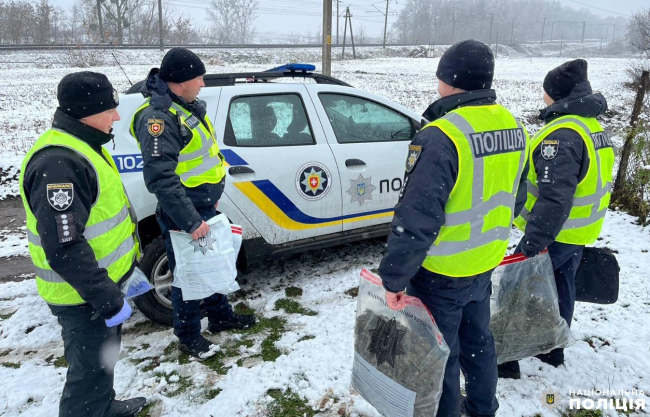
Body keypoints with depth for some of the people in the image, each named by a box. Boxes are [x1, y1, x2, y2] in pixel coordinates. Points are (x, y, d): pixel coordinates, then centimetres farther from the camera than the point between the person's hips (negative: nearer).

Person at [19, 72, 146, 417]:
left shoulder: (78, 146, 6)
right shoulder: (59, 163, -29)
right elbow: (64, 249, -31)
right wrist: (108, 299, -26)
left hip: (101, 281, 10)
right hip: (84, 295, -10)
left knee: (102, 358, 28)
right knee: (92, 370, 6)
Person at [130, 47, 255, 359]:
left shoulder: (187, 106, 7)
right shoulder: (159, 116, -24)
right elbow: (161, 178, -31)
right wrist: (190, 221, -32)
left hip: (204, 207, 9)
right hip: (182, 214, -9)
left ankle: (220, 315, 42)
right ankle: (188, 335, 26)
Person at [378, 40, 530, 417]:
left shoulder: (441, 137, -26)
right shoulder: (512, 127, 1)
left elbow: (416, 218, -28)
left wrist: (395, 276, -18)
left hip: (441, 274, -8)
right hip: (485, 265, 8)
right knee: (477, 342, 26)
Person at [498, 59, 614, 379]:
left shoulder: (562, 135, -25)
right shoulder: (593, 127, 8)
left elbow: (554, 196, -32)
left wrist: (534, 240, -32)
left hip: (555, 234, -10)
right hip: (579, 233, 10)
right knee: (561, 288, 21)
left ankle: (507, 359, 7)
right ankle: (553, 349, 37)